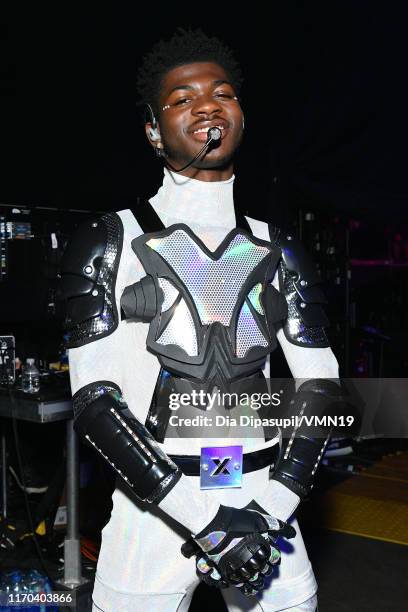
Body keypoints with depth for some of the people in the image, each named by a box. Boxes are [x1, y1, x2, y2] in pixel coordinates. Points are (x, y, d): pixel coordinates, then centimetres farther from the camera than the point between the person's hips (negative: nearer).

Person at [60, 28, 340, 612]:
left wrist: (272, 509, -9)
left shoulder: (279, 251, 6)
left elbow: (319, 382, 3)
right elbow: (95, 398, -10)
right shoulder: (110, 243, -4)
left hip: (263, 502, 3)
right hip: (156, 510, -2)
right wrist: (199, 524, -16)